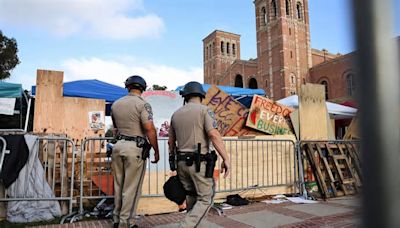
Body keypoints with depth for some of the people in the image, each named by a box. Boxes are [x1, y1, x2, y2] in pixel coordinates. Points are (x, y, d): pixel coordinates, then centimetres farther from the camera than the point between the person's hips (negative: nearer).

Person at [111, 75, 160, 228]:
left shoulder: (115, 104, 8)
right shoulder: (142, 104, -10)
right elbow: (150, 130, -18)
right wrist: (156, 151, -10)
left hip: (118, 146, 6)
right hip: (135, 148, -6)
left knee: (118, 185, 17)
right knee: (131, 188, 4)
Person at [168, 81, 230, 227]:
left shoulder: (176, 114, 11)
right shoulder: (204, 110, -6)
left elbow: (171, 141, 15)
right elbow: (214, 135, -19)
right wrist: (226, 159, -18)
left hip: (182, 162, 6)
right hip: (199, 163, -6)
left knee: (191, 199, 16)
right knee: (205, 199, 3)